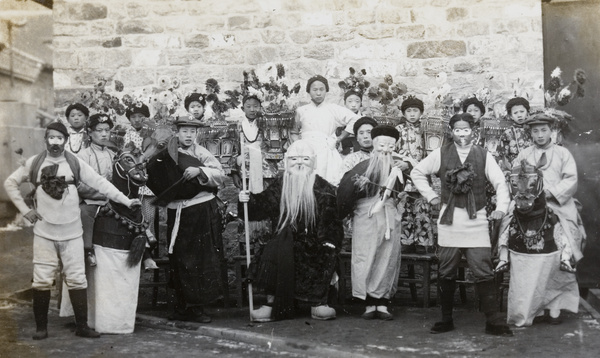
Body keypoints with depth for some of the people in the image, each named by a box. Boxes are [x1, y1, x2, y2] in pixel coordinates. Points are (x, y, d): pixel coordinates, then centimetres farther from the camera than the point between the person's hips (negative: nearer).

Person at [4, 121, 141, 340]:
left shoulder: (76, 163, -1)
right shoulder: (34, 163, 1)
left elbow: (100, 183, -4)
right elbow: (10, 183, 11)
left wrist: (127, 201, -11)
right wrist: (25, 210, 2)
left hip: (72, 232, 0)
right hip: (44, 232, 0)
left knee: (77, 279, 3)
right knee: (42, 281, 4)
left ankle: (82, 326, 12)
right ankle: (41, 327, 17)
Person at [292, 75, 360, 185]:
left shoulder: (334, 109, 9)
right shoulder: (301, 111, 13)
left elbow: (354, 119, 8)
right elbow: (295, 133, 22)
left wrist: (339, 138, 6)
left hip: (326, 152, 0)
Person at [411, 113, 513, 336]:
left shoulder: (483, 156, 5)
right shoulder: (441, 154, 5)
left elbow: (500, 183, 5)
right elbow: (417, 172, 14)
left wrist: (501, 208, -8)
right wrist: (430, 196, 7)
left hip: (476, 220, -1)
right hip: (449, 219, 1)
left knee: (484, 272, -4)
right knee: (446, 273, 8)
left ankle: (493, 321, 4)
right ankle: (446, 319, 20)